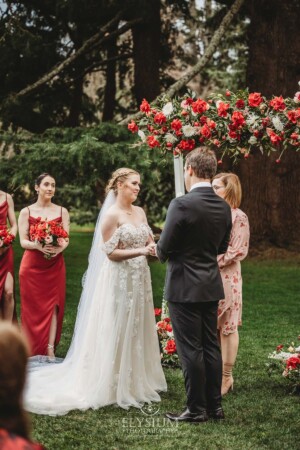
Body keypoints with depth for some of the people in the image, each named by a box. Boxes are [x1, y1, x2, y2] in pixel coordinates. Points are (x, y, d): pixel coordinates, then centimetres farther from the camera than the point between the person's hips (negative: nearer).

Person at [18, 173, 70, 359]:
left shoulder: (62, 211, 7)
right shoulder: (26, 212, 2)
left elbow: (66, 239, 2)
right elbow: (23, 241, -4)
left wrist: (60, 248, -21)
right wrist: (38, 246, -24)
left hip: (55, 265, 1)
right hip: (32, 265, -1)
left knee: (53, 304, -3)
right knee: (33, 305, 1)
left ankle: (50, 348, -4)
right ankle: (33, 350, 11)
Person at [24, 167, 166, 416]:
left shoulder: (140, 212, 9)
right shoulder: (112, 215, -11)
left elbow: (149, 242, 12)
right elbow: (111, 252, -14)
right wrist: (141, 251, -21)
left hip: (140, 279, 7)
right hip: (119, 280, -7)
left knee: (138, 330, 12)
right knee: (117, 332, -1)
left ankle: (136, 381, 23)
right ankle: (115, 386, 9)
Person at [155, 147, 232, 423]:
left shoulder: (182, 205, -19)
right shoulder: (224, 208, 3)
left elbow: (163, 249, -13)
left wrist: (161, 253, 9)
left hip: (184, 287, -7)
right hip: (211, 287, 7)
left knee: (190, 349, 0)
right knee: (211, 346, 13)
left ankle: (196, 409, 7)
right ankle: (214, 405, 21)